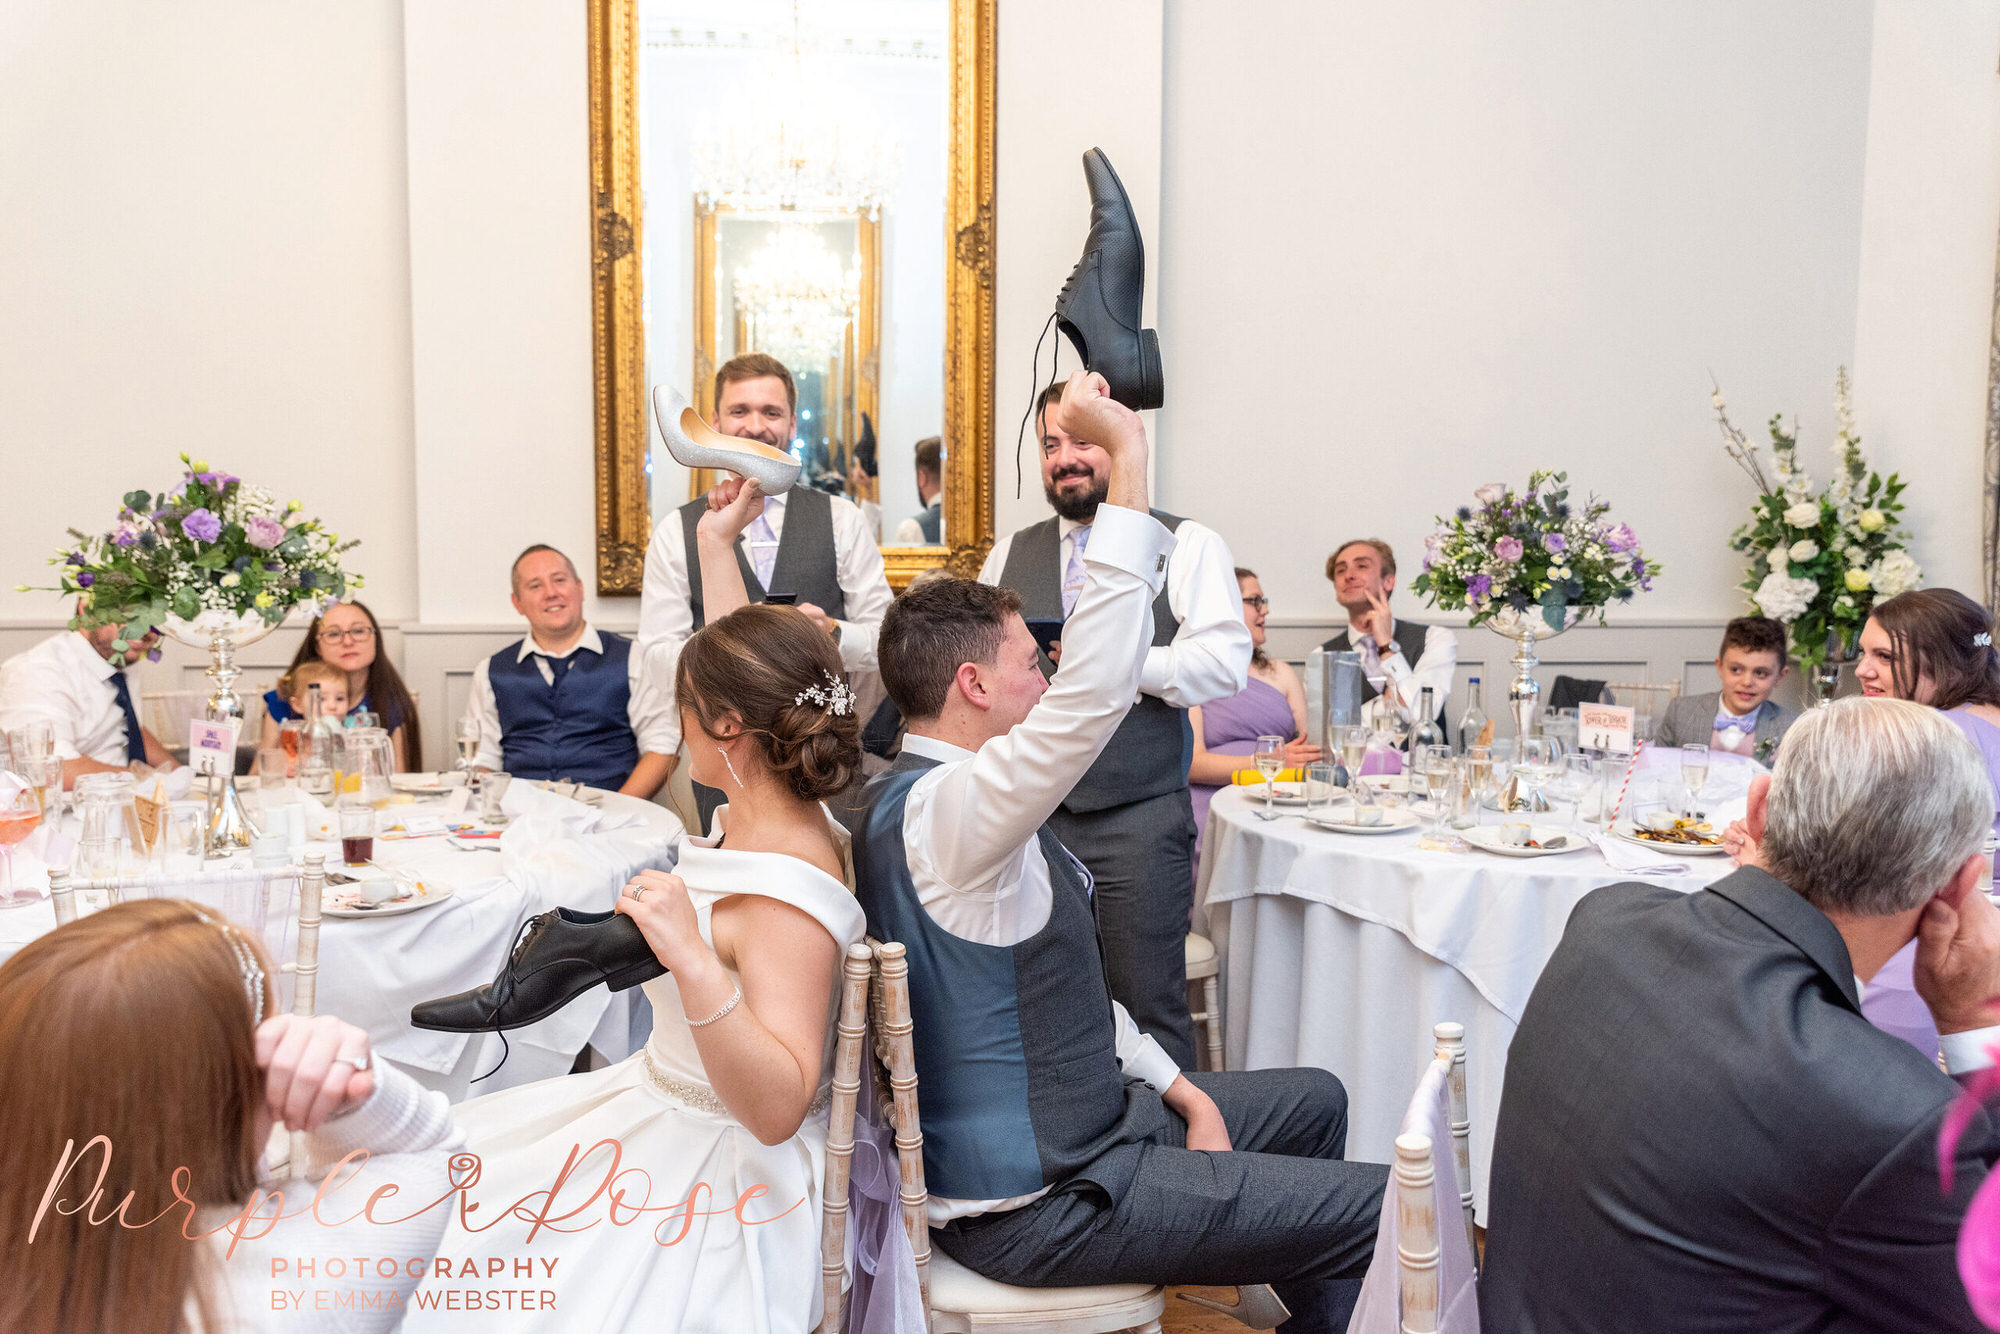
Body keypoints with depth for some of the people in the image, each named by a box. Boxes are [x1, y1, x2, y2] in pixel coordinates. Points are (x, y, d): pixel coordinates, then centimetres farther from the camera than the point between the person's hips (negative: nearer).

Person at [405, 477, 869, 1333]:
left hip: (716, 1176, -10)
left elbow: (777, 1108, -34)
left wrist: (693, 961, -45)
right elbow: (743, 676, 18)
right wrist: (715, 544, 24)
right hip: (657, 1101, 10)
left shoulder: (784, 896, -29)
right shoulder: (772, 808, -1)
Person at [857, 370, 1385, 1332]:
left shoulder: (923, 801, 9)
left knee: (1313, 1101, 22)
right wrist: (1126, 453, -31)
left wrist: (1182, 1090, 9)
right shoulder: (942, 808, -23)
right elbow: (1098, 687, -36)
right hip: (1032, 1202, -10)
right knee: (1382, 1209, -8)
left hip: (1066, 1126, 10)